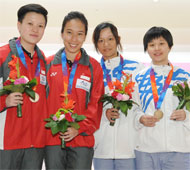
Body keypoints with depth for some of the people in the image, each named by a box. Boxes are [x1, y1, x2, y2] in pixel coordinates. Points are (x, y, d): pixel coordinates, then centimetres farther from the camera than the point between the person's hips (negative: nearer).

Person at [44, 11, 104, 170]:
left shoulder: (94, 66, 4)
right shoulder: (49, 64, 8)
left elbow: (96, 103, 1)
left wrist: (79, 128, -10)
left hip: (82, 139, -1)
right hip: (52, 138, 1)